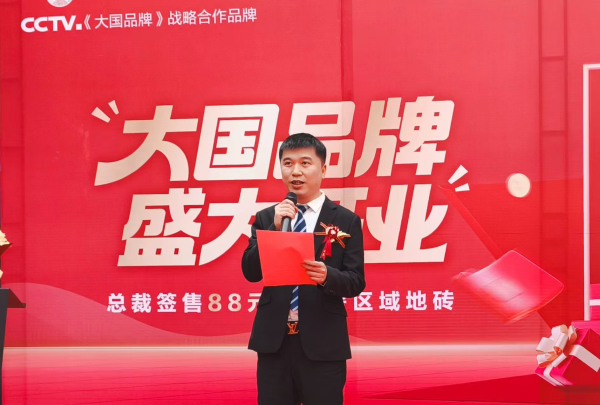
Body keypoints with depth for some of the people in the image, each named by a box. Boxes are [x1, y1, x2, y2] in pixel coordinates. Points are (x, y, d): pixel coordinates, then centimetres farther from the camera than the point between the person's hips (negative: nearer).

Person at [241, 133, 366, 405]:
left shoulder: (346, 221, 1)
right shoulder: (266, 218, 9)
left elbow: (356, 281, -3)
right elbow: (250, 272, 0)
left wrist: (327, 275, -25)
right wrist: (275, 228, -12)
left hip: (323, 343, -2)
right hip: (273, 340, 2)